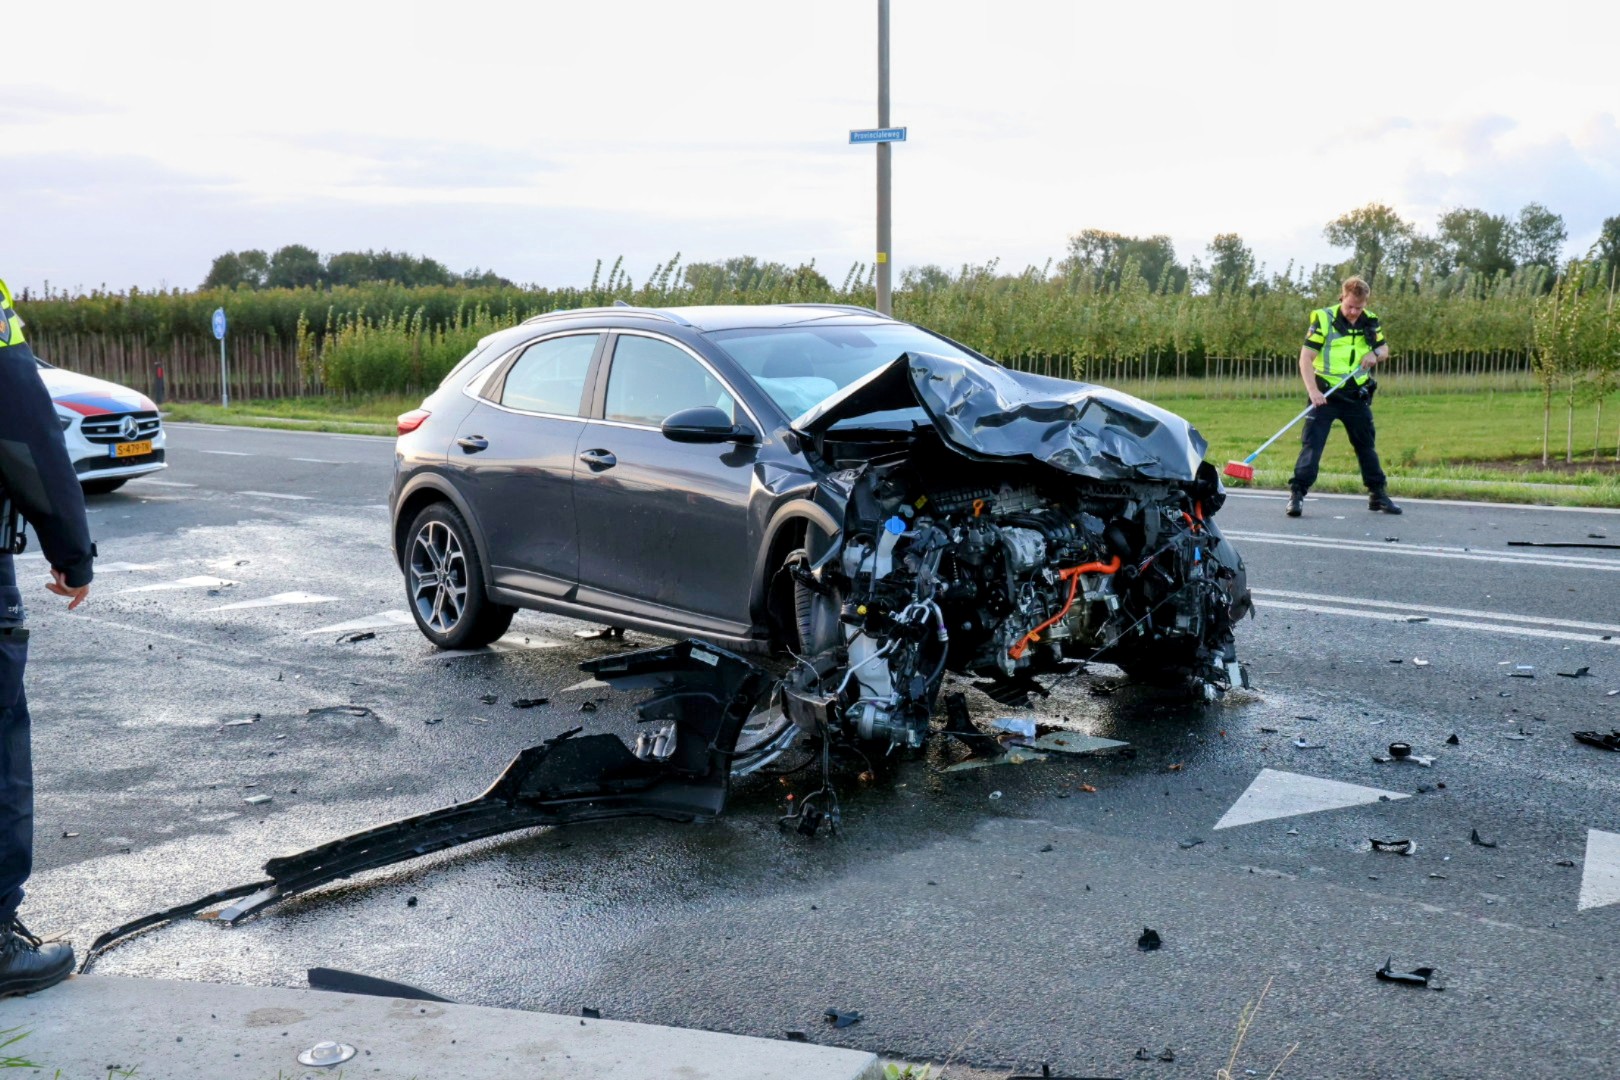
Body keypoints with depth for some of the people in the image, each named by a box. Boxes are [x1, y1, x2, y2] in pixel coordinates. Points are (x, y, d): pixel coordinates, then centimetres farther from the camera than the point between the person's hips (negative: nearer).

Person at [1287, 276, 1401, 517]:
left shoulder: (1370, 321, 4)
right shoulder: (1324, 319, -12)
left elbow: (1384, 348, 18)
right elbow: (1306, 357, -16)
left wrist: (1375, 354, -7)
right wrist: (1313, 391, -27)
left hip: (1357, 396, 5)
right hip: (1325, 395, -5)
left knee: (1367, 445, 14)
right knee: (1311, 443, -11)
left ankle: (1378, 494, 25)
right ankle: (1297, 493, -10)